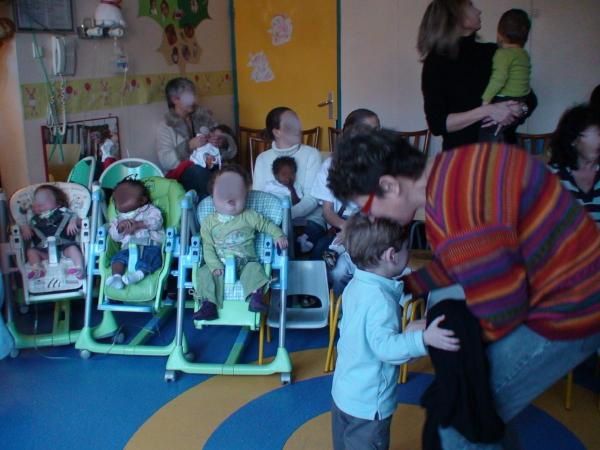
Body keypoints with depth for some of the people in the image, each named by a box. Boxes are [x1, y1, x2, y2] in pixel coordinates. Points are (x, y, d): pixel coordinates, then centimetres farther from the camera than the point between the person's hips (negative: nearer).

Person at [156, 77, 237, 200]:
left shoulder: (205, 118, 15)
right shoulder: (166, 127, 7)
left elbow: (231, 149, 11)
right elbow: (165, 161, -8)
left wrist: (224, 143, -13)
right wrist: (189, 146, -21)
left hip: (211, 169, 2)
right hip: (181, 175, -2)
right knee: (198, 171, -37)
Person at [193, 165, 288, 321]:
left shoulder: (249, 216, 3)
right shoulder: (209, 222, 4)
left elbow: (266, 224, 8)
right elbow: (208, 247, 0)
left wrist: (279, 235, -12)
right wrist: (214, 265, -14)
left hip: (246, 262, -1)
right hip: (220, 264, 1)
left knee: (254, 268, -29)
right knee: (205, 272, -21)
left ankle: (256, 298, -29)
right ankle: (209, 305, -22)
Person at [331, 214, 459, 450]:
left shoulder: (355, 286, 0)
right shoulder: (380, 300, -28)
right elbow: (384, 345, -35)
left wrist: (406, 332, 13)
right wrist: (423, 339, -44)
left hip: (343, 391, 9)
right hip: (368, 403, -9)